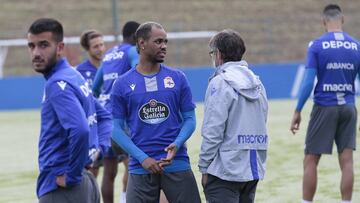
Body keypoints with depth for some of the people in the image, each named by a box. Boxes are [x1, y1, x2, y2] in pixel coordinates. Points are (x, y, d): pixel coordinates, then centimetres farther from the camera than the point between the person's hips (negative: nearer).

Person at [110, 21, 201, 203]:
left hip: (177, 164, 1)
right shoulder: (123, 84, 1)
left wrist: (177, 144, -13)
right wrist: (142, 158, -10)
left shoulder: (177, 78, 5)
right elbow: (117, 128, 1)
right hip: (140, 168, -1)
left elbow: (190, 119, 7)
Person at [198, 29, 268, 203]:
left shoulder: (220, 83, -12)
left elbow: (213, 132, -15)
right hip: (253, 169, 8)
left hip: (225, 170, -8)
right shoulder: (257, 83, 12)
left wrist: (204, 168, -7)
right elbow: (261, 124, 14)